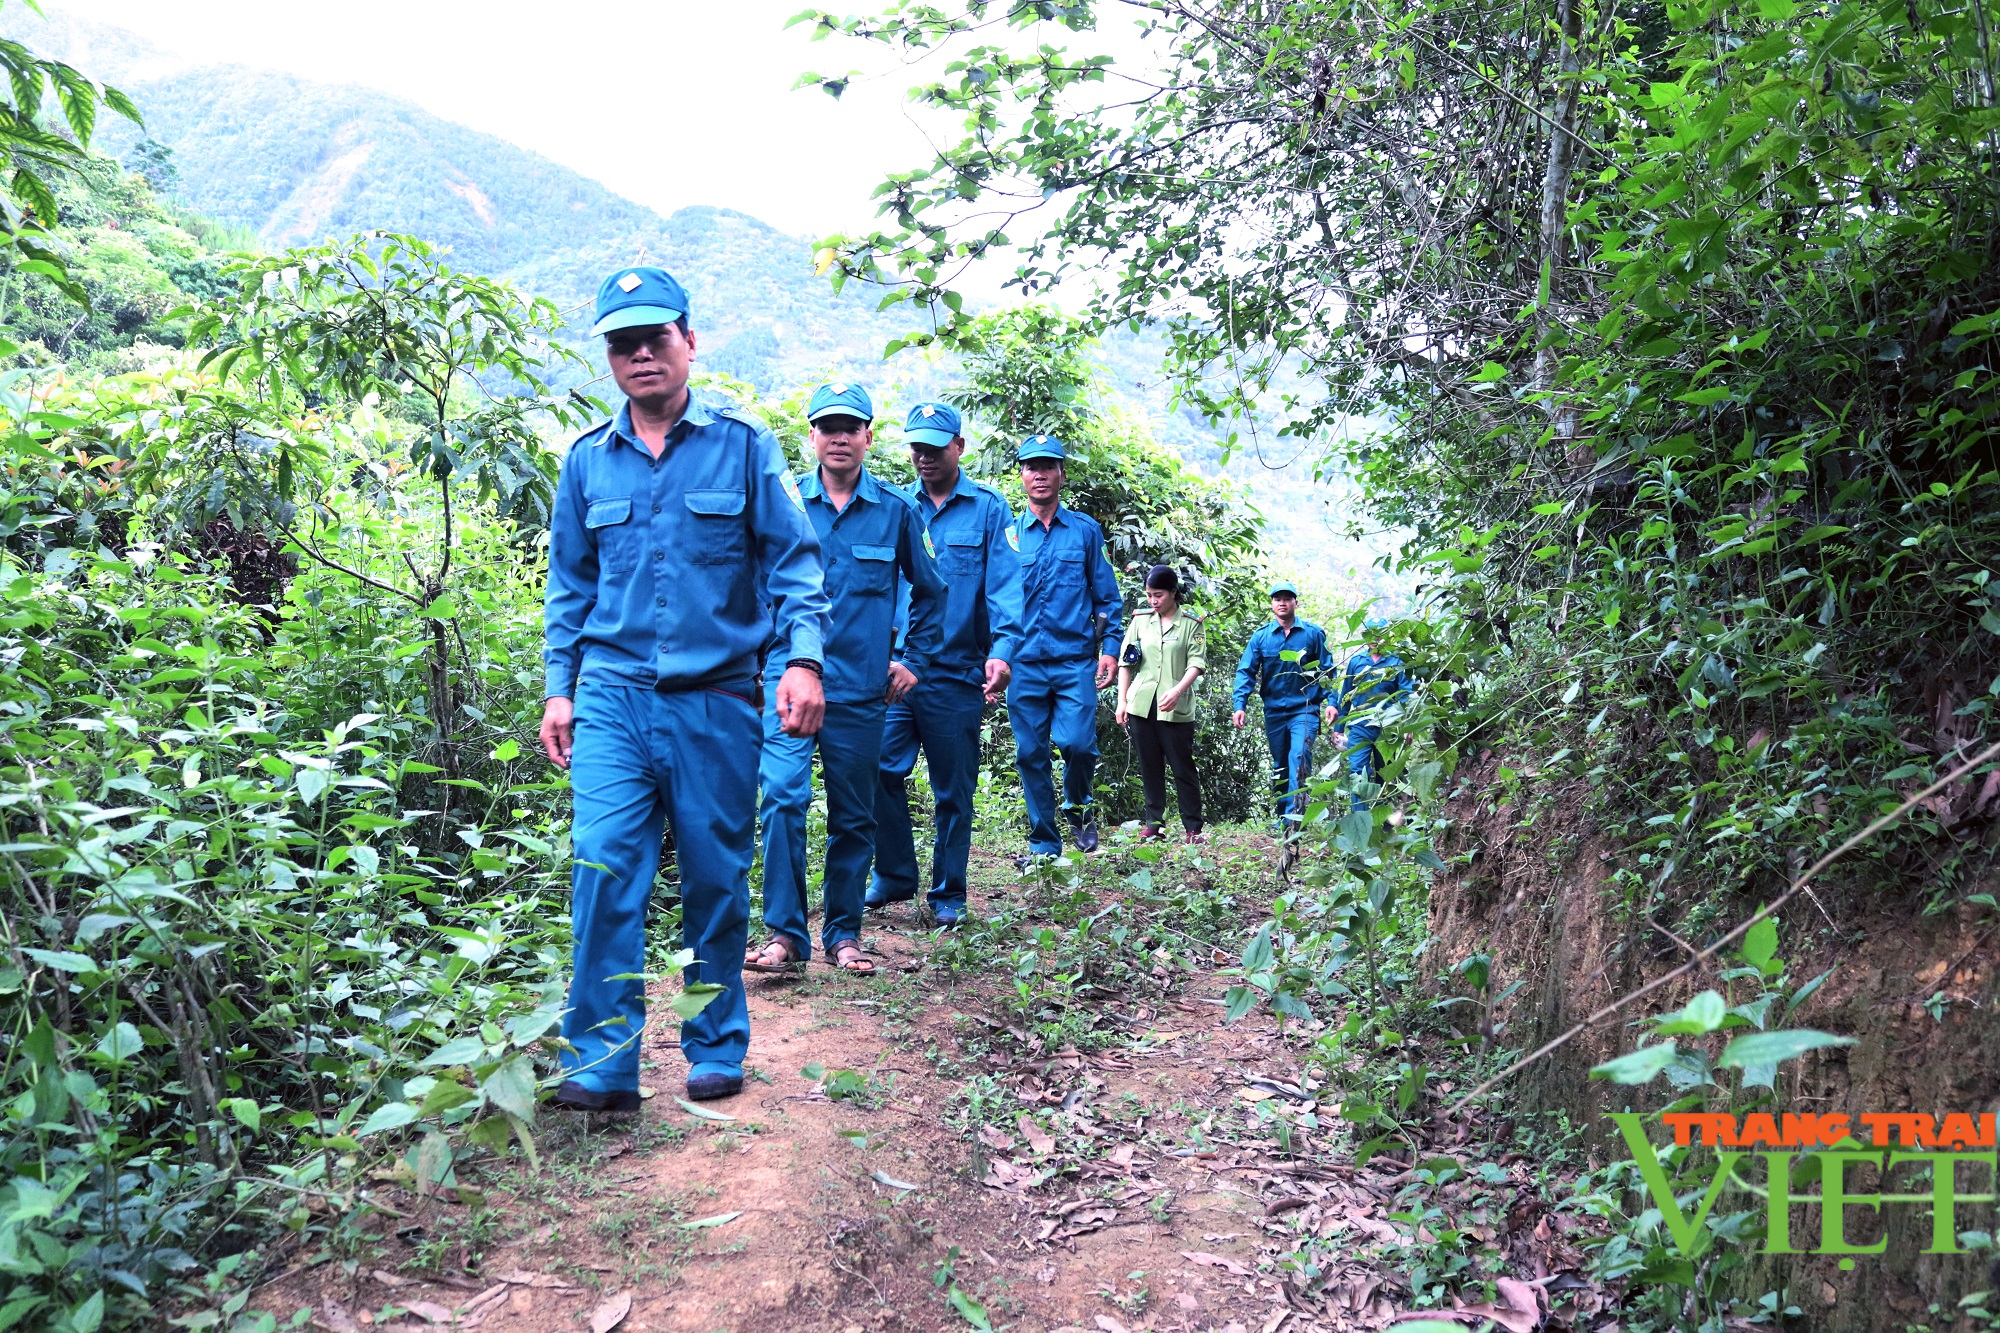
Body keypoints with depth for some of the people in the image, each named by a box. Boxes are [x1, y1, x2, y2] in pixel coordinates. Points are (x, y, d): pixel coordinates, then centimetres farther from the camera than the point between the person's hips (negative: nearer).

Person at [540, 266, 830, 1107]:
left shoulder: (744, 445, 4)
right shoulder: (587, 460, 11)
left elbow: (793, 560, 2)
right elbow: (569, 585, 17)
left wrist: (802, 658, -11)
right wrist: (559, 688, 10)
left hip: (717, 700, -1)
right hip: (613, 697, 2)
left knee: (717, 879, 6)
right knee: (604, 870, -10)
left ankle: (716, 1051, 22)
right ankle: (601, 1063, -1)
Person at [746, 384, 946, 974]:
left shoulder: (897, 510, 5)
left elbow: (929, 592, 16)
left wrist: (913, 660, 11)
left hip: (861, 688, 1)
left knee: (854, 816, 8)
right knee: (782, 797, -15)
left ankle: (843, 933, 21)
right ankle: (786, 933, -6)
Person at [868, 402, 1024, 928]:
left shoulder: (988, 509, 3)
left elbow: (1005, 585, -6)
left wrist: (1002, 648, -22)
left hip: (957, 673, -2)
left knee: (954, 789, 6)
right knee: (879, 770, -5)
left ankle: (948, 894, 20)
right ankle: (893, 876, 15)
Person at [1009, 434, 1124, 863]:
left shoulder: (1085, 530, 9)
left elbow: (1106, 596, 10)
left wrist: (1110, 647, 0)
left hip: (1075, 660, -1)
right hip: (1024, 663, 2)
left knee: (1077, 742, -15)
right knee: (1030, 753, 3)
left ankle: (1079, 809, 16)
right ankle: (1043, 842, 16)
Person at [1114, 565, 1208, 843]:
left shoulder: (1191, 623, 2)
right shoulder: (1140, 621, 11)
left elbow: (1197, 663, -5)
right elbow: (1125, 662, 12)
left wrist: (1177, 690, -21)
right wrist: (1122, 701, 5)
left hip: (1176, 708, -3)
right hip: (1140, 705, 3)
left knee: (1183, 768, 0)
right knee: (1150, 767, 9)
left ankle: (1193, 828, 6)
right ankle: (1152, 824, 15)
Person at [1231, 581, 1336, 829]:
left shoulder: (1313, 633, 2)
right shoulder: (1261, 637, 4)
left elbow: (1326, 670, 5)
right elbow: (1246, 671, 1)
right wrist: (1240, 705, -11)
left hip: (1304, 709, -3)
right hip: (1274, 712, 3)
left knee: (1299, 757, -22)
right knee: (1279, 766, 12)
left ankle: (1294, 814, -25)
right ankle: (1283, 816, 23)